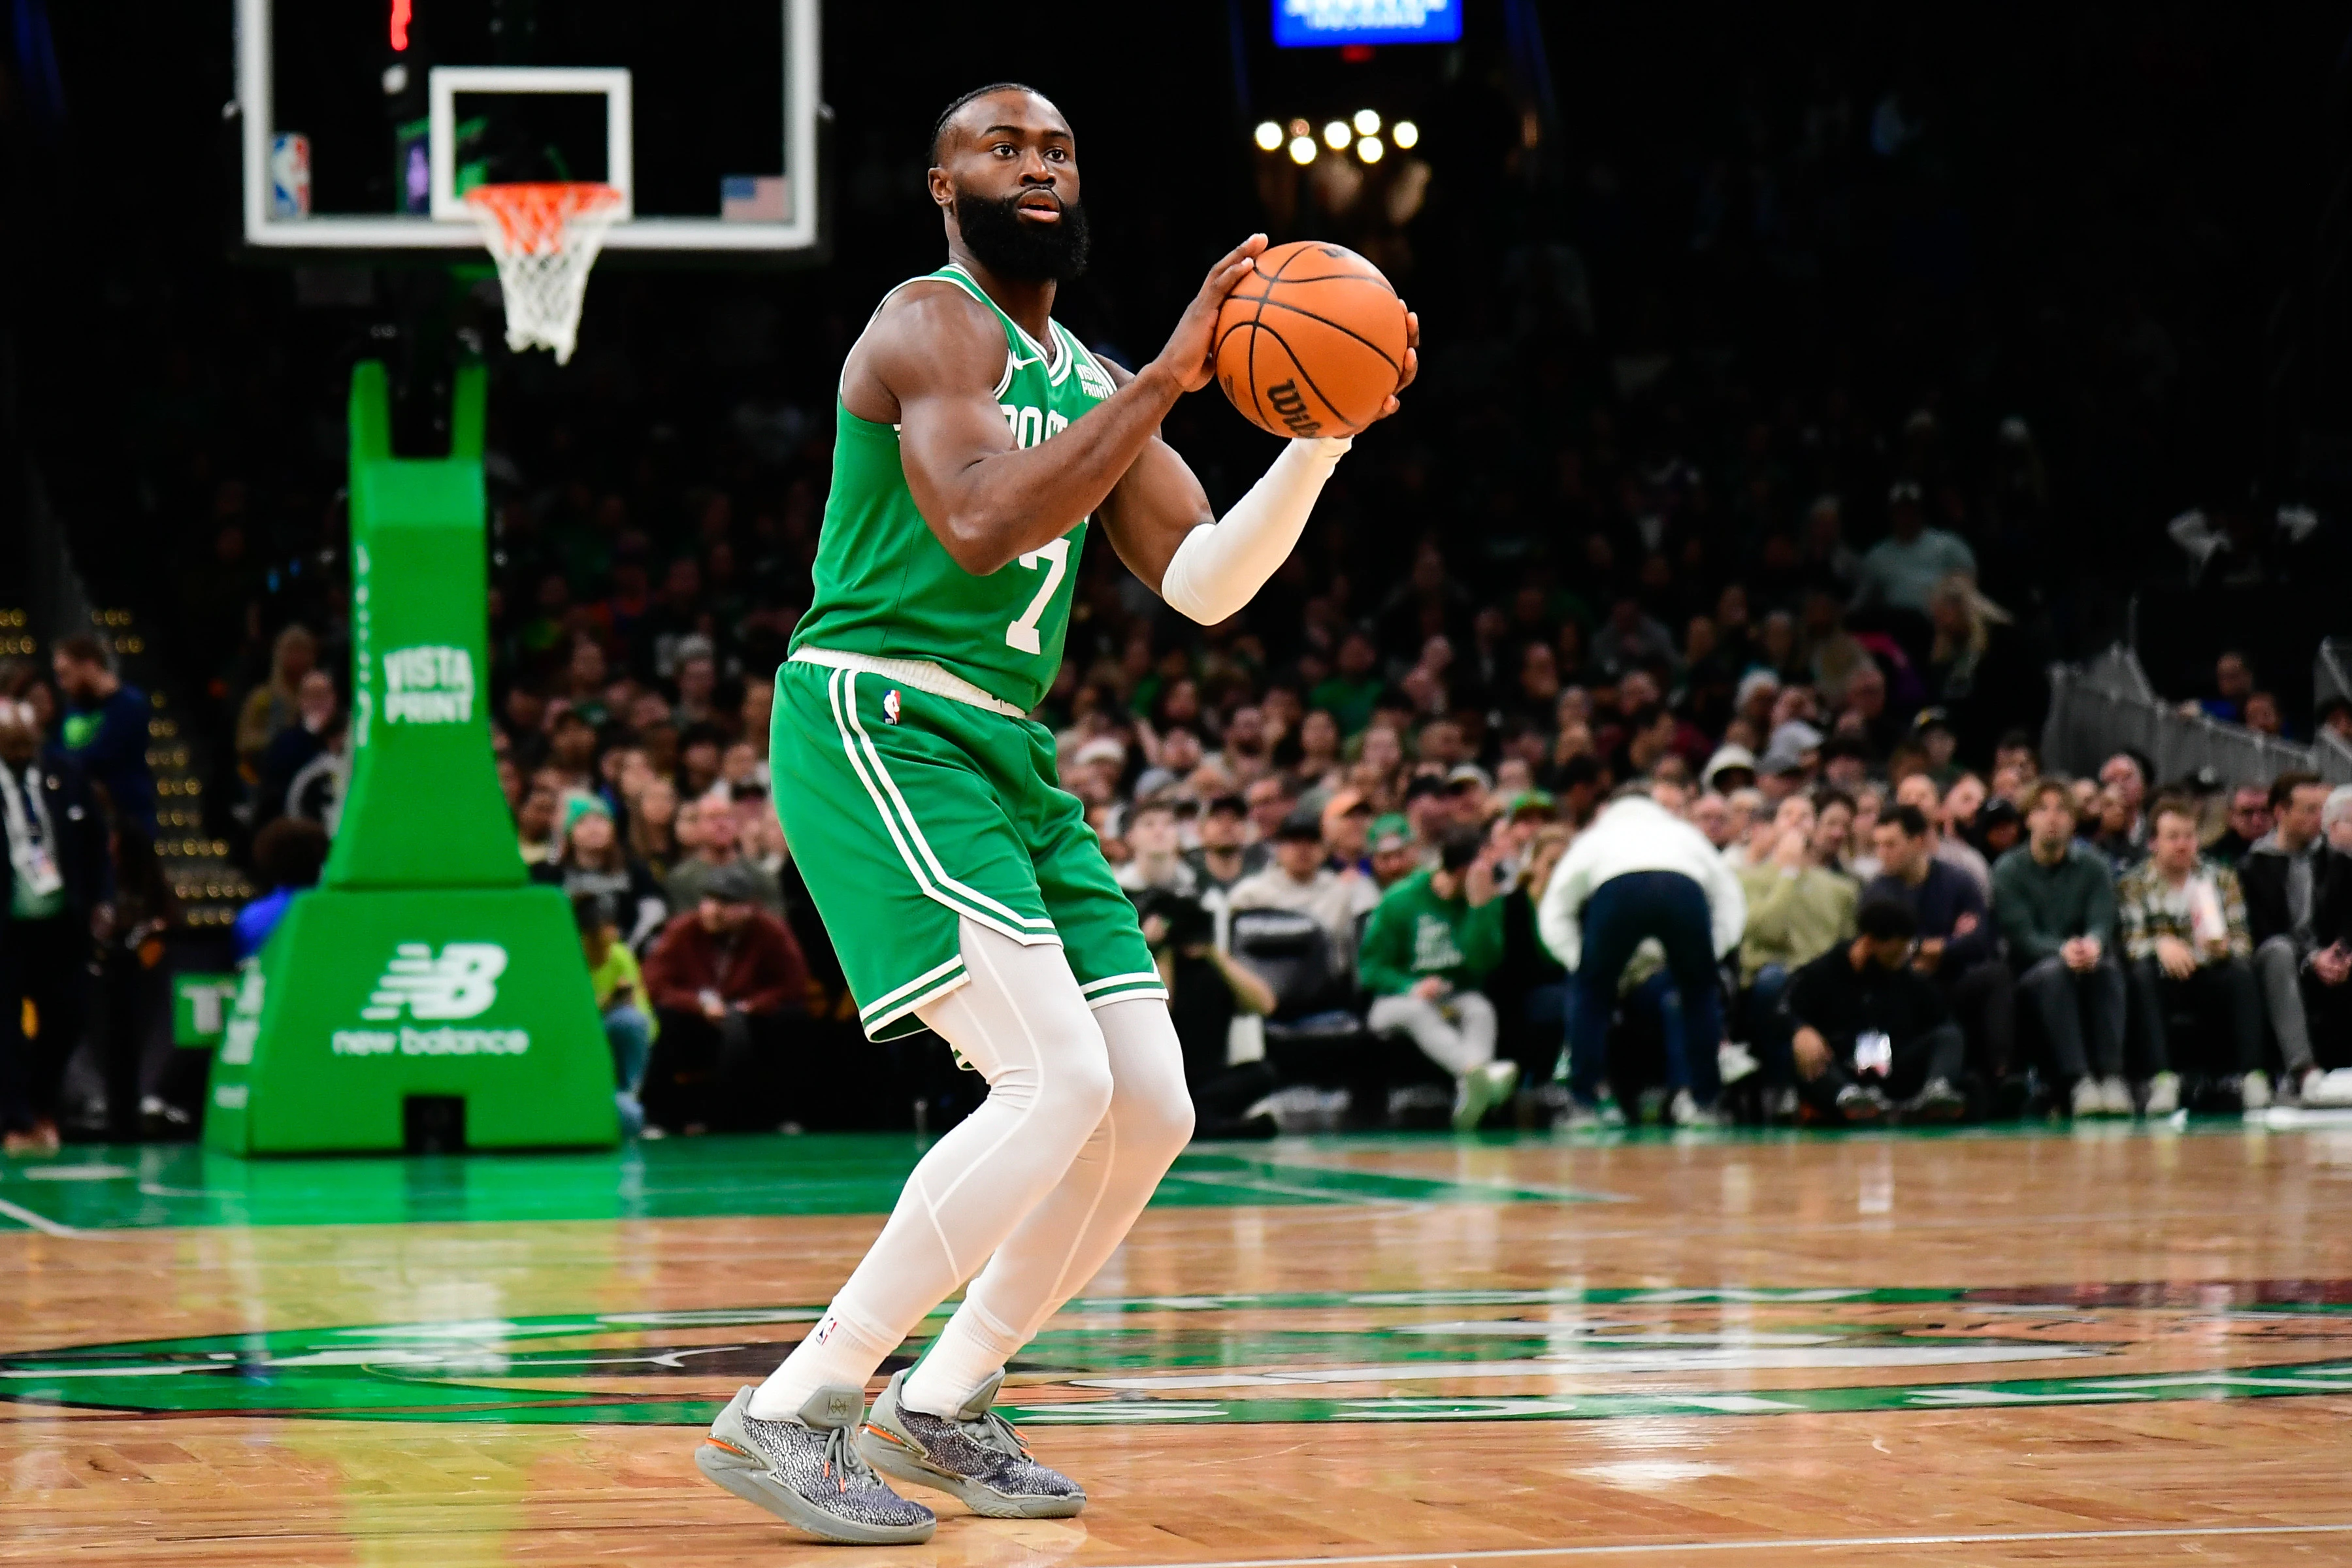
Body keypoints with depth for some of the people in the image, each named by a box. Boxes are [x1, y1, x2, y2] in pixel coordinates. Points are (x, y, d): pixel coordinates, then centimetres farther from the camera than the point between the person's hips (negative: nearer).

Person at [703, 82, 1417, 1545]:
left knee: (1152, 1108, 3)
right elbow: (980, 526, -25)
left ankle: (940, 1406, 17)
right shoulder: (934, 326, -8)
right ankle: (790, 1415, -18)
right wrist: (1165, 382, -25)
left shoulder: (1091, 383, 19)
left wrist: (1319, 438, -1)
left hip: (1007, 754, 9)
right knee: (1059, 1082, -21)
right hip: (880, 730, -9)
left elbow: (1202, 581, 13)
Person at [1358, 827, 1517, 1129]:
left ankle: (1471, 1092, -60)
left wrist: (1481, 904, -22)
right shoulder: (1400, 901, -7)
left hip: (1457, 999, 2)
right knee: (1416, 1011, -38)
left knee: (1481, 1010, -32)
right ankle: (1479, 1072, -65)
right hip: (1396, 1000, -2)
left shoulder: (1489, 901, -1)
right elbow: (1372, 967, -5)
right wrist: (1412, 988, -24)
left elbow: (1484, 962, -14)